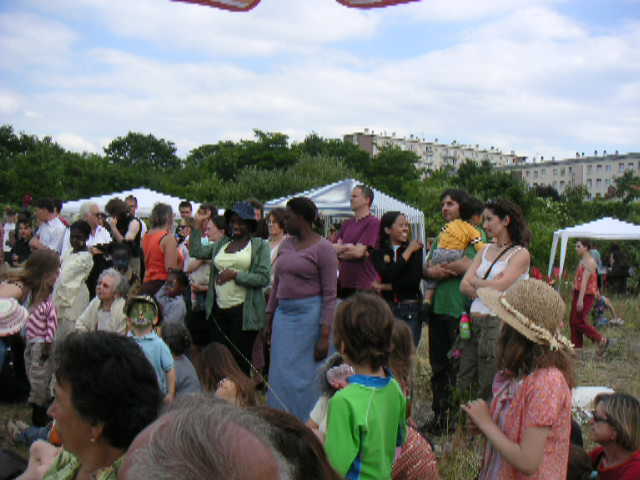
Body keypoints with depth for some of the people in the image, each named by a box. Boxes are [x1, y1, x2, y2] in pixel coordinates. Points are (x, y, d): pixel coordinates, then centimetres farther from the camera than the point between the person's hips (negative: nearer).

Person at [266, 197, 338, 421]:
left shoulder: (323, 248, -8)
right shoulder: (286, 244, 12)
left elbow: (330, 295, -10)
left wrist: (325, 336, -15)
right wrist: (269, 318, 15)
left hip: (309, 316, -7)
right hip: (284, 315, 7)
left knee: (303, 378, -2)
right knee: (280, 375, 9)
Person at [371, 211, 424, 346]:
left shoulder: (415, 249, 2)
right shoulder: (378, 253, 6)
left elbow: (414, 281, -8)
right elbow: (388, 274, -12)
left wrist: (385, 287, -5)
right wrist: (408, 251, -7)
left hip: (411, 310, -1)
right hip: (387, 308, 1)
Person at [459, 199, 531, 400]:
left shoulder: (520, 254, -5)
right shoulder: (486, 250, 16)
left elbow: (499, 286, -17)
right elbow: (464, 286, 6)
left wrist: (475, 281, 0)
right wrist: (488, 286, -10)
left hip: (499, 323, -7)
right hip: (474, 321, 7)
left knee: (489, 390, 0)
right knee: (465, 385, 9)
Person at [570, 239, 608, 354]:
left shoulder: (589, 262, -15)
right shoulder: (582, 261, 15)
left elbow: (585, 281, -23)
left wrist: (580, 299, -28)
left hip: (586, 296, -9)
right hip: (578, 293, 9)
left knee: (579, 322, -9)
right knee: (573, 322, 8)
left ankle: (602, 340, 4)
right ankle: (577, 347, 14)